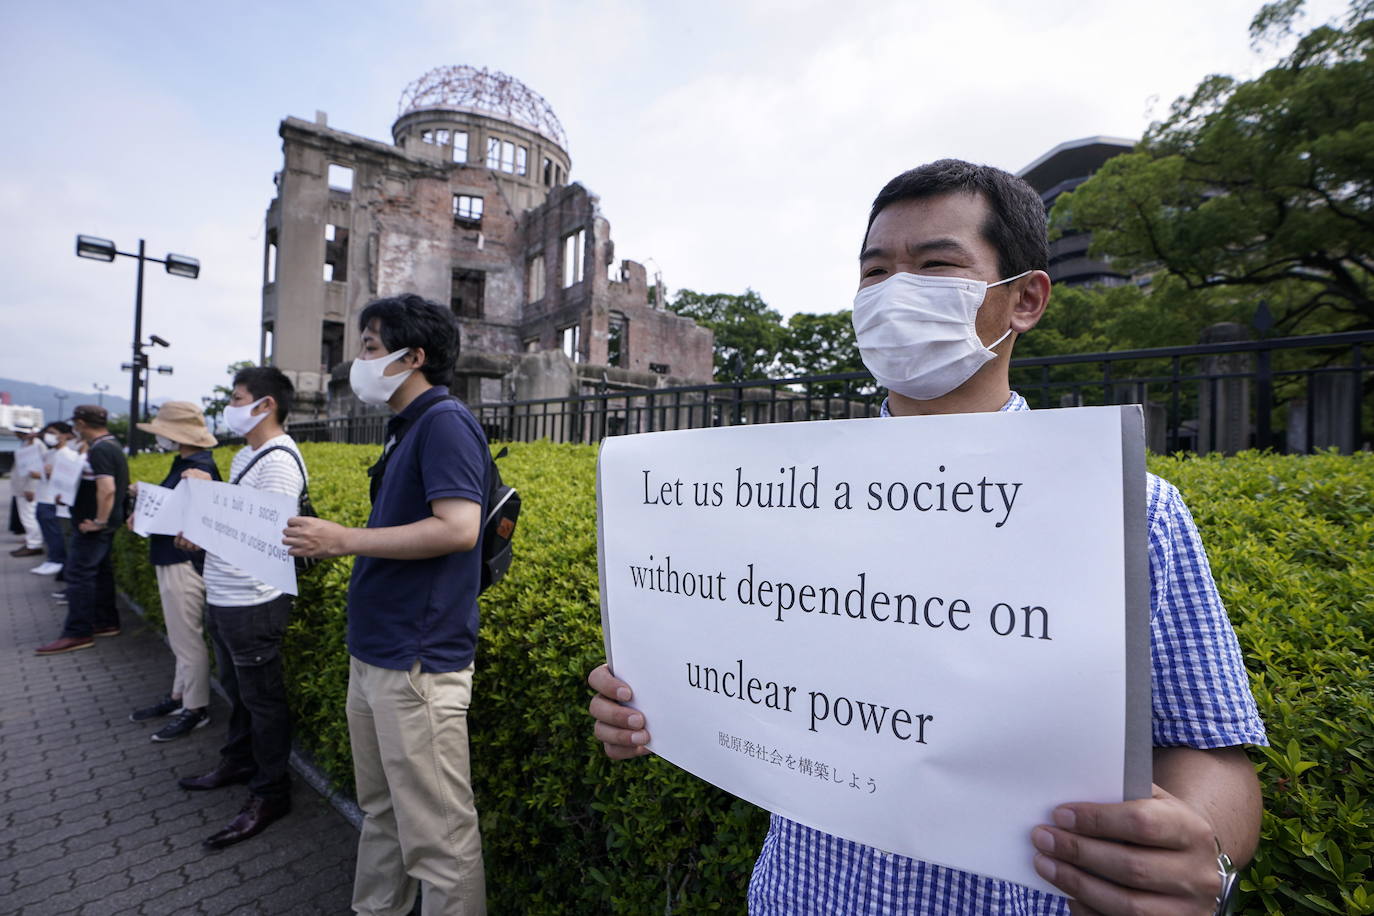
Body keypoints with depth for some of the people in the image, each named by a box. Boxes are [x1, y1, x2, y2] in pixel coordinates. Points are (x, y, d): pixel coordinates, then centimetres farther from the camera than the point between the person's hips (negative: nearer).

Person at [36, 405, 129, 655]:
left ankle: (77, 633, 1)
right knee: (101, 571, 15)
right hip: (104, 524, 10)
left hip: (92, 526, -10)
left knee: (79, 574, -4)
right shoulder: (113, 446, 12)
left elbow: (107, 488, -30)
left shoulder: (99, 450, -19)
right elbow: (118, 484, 22)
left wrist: (99, 521, -24)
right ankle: (106, 623, 23)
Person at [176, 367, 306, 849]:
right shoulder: (244, 456, 13)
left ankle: (270, 794, 17)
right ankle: (238, 761, 43)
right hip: (222, 596, 10)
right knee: (237, 689, 24)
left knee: (262, 699, 3)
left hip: (253, 602, -10)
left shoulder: (279, 460, -19)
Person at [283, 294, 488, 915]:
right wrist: (329, 542, 13)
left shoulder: (445, 423, -14)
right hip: (375, 654, 10)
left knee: (435, 831, 3)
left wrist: (344, 540, -18)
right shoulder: (406, 428, 15)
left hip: (418, 661, -10)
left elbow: (458, 528, -25)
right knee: (381, 811, 25)